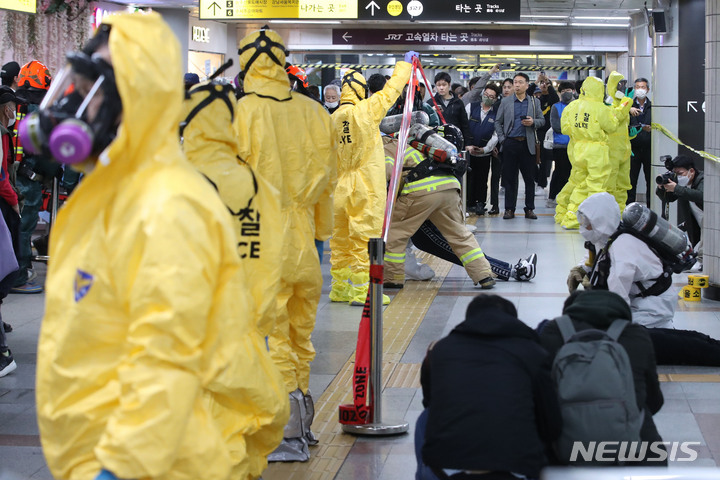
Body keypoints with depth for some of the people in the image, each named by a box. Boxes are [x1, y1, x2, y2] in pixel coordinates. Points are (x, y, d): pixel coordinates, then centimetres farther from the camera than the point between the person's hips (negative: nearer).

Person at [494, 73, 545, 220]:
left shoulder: (534, 102, 10)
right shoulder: (505, 102, 9)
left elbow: (542, 120, 10)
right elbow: (498, 122, 10)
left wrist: (533, 122, -11)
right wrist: (501, 139, -1)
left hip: (527, 144, 0)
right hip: (510, 143, 0)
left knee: (530, 178, 1)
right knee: (509, 177, 1)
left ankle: (530, 209, 6)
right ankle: (509, 209, 6)